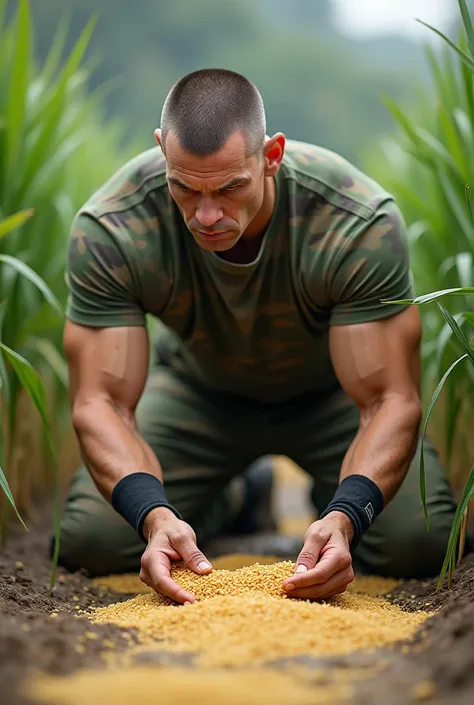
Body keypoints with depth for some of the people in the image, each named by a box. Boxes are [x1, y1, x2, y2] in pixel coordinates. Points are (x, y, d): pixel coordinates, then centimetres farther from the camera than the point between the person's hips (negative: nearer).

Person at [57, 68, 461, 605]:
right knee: (87, 541, -15)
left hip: (332, 387, -1)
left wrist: (344, 519, -50)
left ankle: (329, 500, 17)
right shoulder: (108, 231, -33)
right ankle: (234, 496, 18)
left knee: (418, 543, -23)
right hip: (197, 387, 1)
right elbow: (100, 402, -31)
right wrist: (155, 515, -50)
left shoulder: (362, 224, -35)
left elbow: (390, 400, -32)